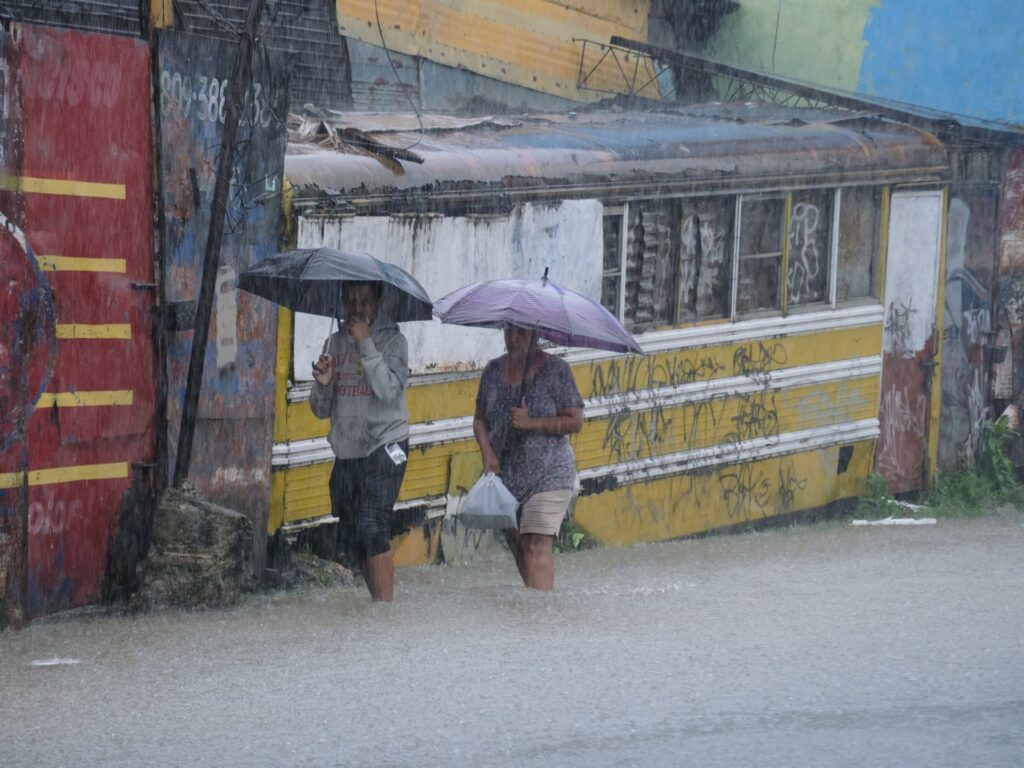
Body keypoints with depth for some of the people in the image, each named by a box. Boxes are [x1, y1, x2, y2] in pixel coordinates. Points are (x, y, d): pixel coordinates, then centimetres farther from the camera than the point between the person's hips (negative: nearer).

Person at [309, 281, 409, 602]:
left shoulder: (392, 341, -1)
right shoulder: (336, 342, 13)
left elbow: (389, 390, -18)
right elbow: (321, 410, 14)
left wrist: (366, 344, -18)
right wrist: (322, 383, -8)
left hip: (383, 448, -6)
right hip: (346, 452, 6)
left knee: (372, 528, -19)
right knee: (350, 537, 6)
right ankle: (378, 602, 16)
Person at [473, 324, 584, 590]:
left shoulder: (556, 369, -6)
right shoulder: (494, 370, 8)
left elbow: (575, 421, -8)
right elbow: (480, 419, 14)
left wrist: (532, 423, -19)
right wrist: (487, 452, -5)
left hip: (548, 473, -6)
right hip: (505, 473, 6)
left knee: (537, 545, -17)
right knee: (517, 545, 11)